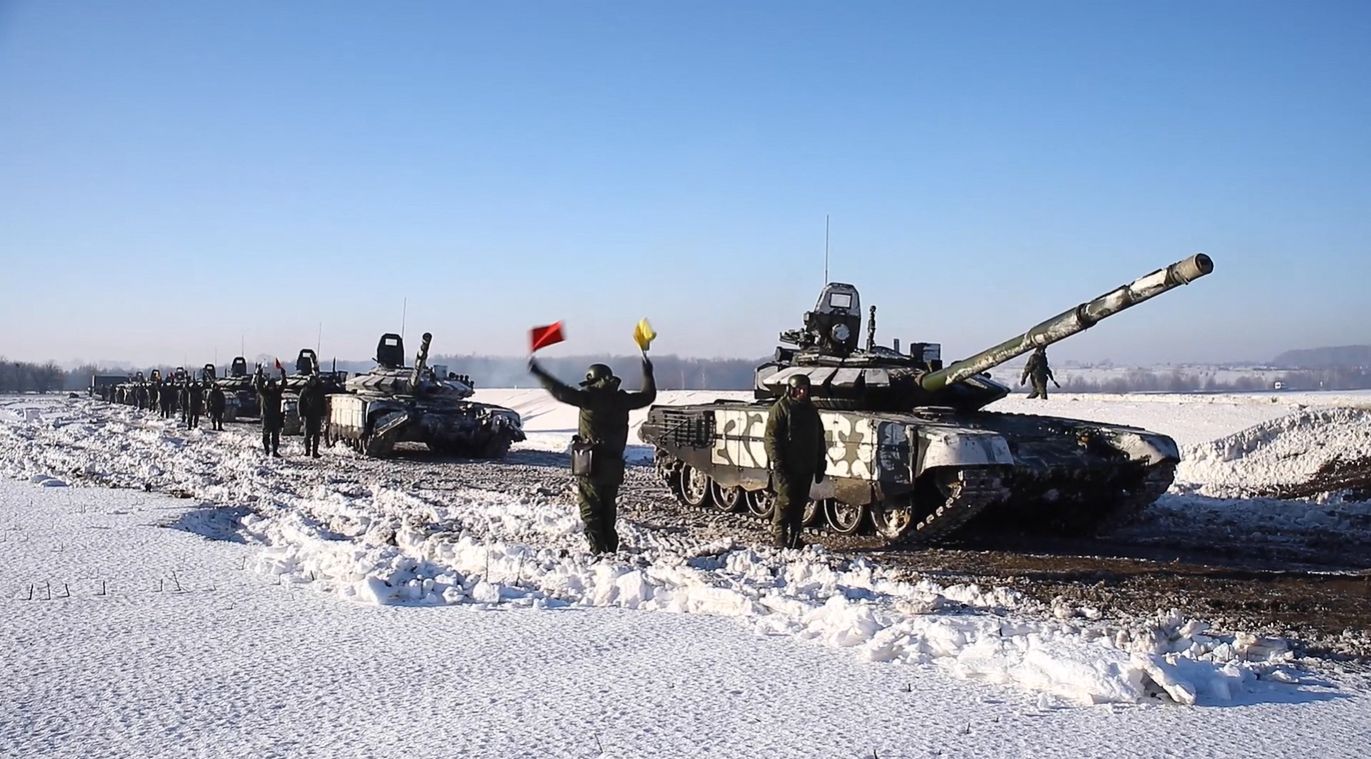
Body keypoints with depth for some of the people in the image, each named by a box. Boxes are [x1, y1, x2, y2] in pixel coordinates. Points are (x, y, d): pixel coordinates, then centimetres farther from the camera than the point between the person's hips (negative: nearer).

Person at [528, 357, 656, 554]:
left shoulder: (590, 397, -11)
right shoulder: (622, 399, 5)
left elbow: (562, 392, -18)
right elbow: (648, 396, 19)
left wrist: (538, 373, -11)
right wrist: (648, 373, 34)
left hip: (591, 465, -6)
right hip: (614, 467, 6)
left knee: (591, 511, 0)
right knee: (608, 511, 15)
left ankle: (599, 550, -8)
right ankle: (611, 549, 15)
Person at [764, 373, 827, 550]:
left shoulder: (810, 409, 16)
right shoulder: (780, 408, -6)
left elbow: (819, 438, 22)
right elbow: (772, 437, -11)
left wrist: (821, 463, 17)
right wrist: (777, 462, -18)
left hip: (806, 467, 7)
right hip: (787, 467, -7)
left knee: (800, 502, 9)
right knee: (786, 501, -8)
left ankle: (794, 538, 15)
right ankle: (778, 537, -2)